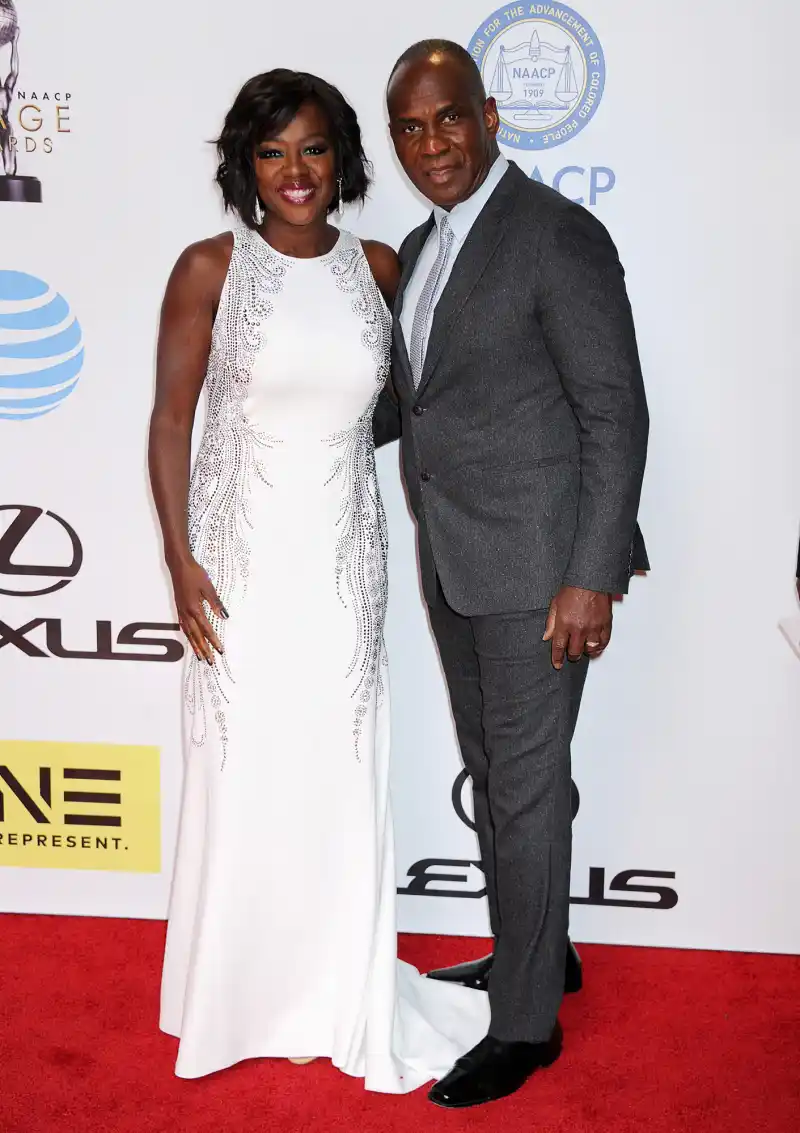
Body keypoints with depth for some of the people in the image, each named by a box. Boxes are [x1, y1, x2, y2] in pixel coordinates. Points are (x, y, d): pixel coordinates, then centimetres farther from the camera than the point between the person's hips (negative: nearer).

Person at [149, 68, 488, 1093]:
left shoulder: (379, 270, 3)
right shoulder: (210, 269, -6)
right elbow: (170, 421, -4)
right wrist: (180, 562, -9)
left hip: (344, 558, 3)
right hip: (242, 557, -2)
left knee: (342, 777, 9)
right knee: (242, 774, 6)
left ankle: (342, 994, 27)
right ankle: (237, 997, 27)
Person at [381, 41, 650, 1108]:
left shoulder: (558, 235, -14)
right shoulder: (421, 248, 12)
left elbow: (616, 415, -16)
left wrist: (590, 579, -20)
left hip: (536, 563, -8)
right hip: (453, 563, 8)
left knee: (526, 783, 0)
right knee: (491, 769, 19)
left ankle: (527, 1021, 16)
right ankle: (534, 949, 39)